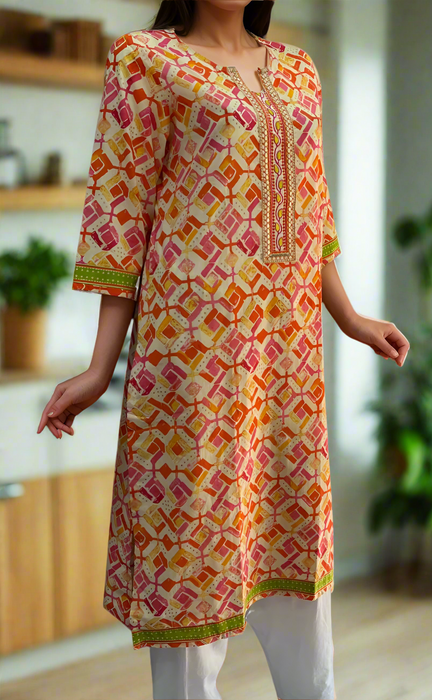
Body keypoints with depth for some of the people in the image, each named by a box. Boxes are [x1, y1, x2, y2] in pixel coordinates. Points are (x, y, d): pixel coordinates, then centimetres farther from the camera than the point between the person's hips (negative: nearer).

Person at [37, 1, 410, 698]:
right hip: (197, 334, -5)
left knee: (295, 516, 15)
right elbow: (121, 211, -5)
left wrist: (350, 318, 18)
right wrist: (101, 367, -8)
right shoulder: (145, 59, -1)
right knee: (199, 508, 1)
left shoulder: (297, 68, 15)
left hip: (290, 336, 6)